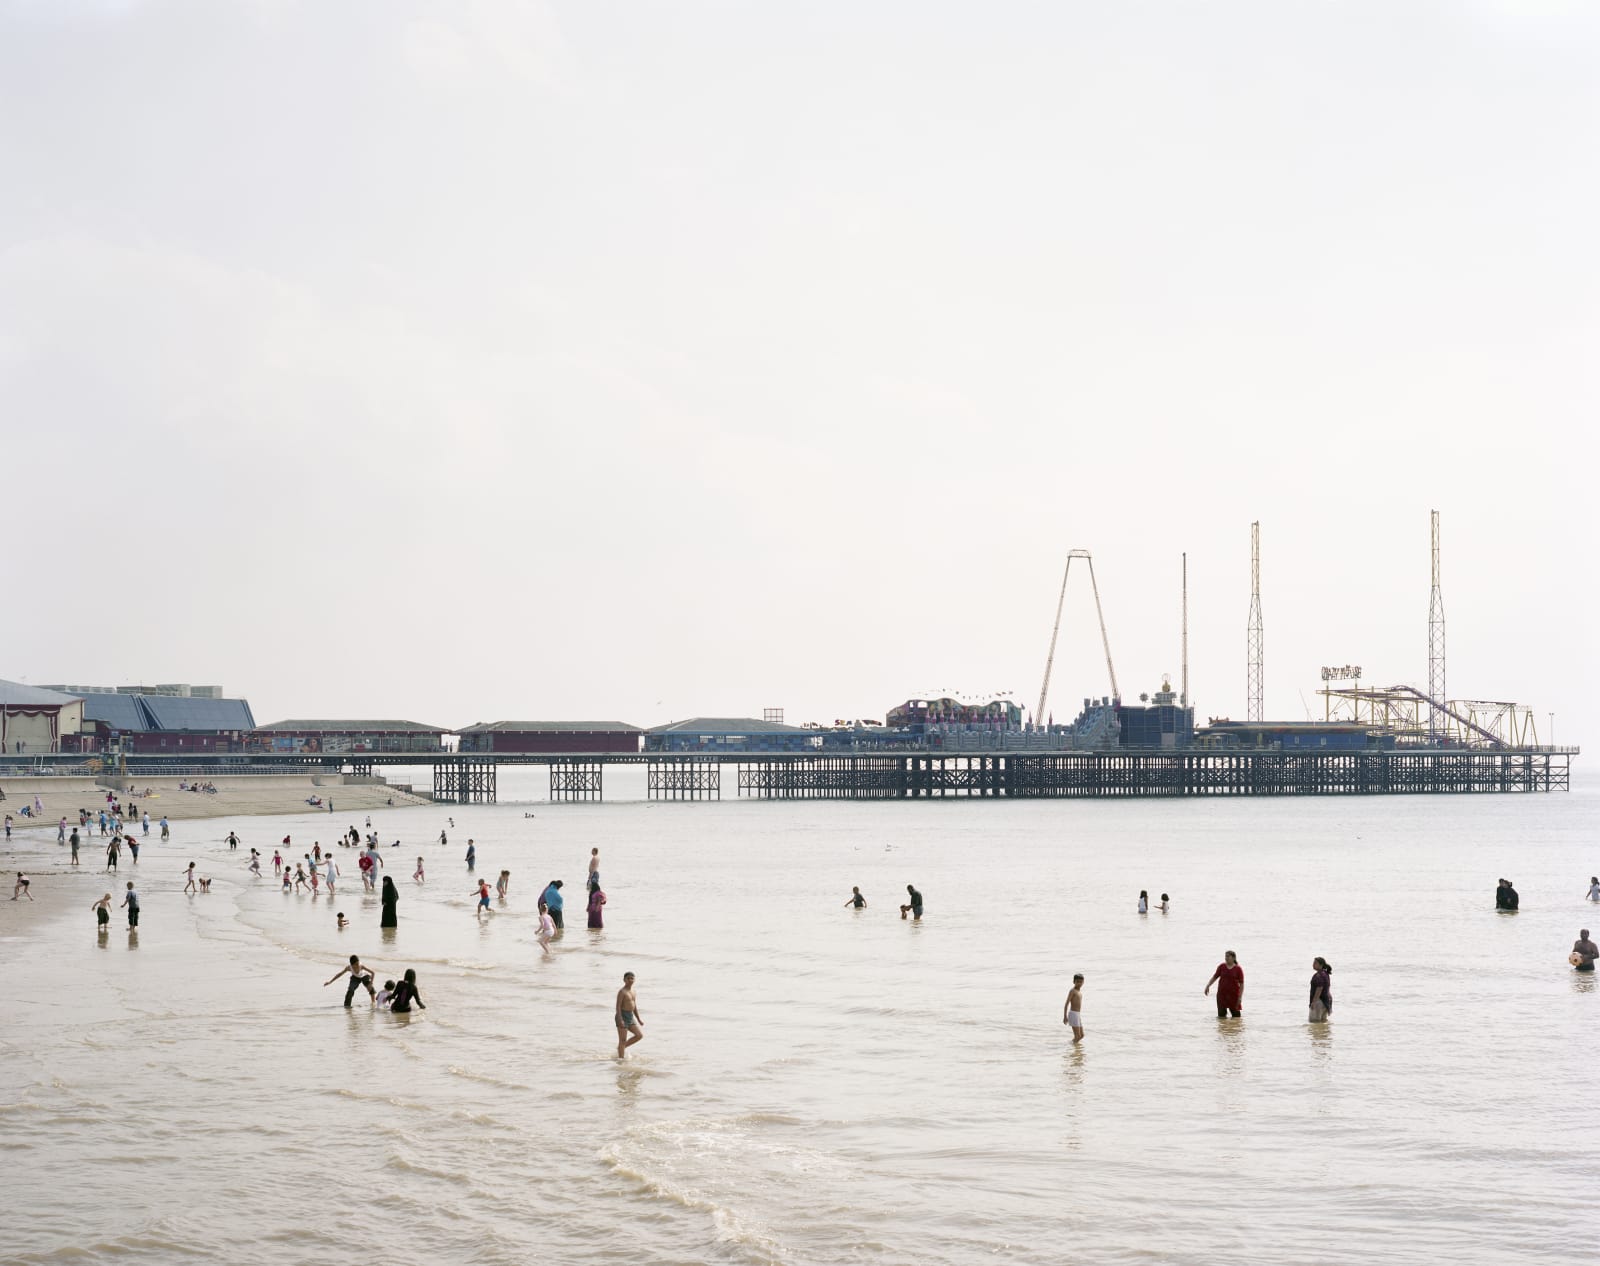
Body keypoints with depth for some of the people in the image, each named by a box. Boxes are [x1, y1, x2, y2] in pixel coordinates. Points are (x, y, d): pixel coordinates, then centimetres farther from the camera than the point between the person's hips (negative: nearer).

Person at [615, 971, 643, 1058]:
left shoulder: (633, 991, 13)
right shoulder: (622, 992, -12)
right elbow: (618, 1006, -18)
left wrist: (639, 1019, 20)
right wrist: (620, 1020, -26)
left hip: (631, 1017, 8)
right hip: (622, 1016, -8)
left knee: (639, 1035, 5)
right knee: (623, 1040, -5)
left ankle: (621, 1048, 17)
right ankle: (621, 1058, 2)